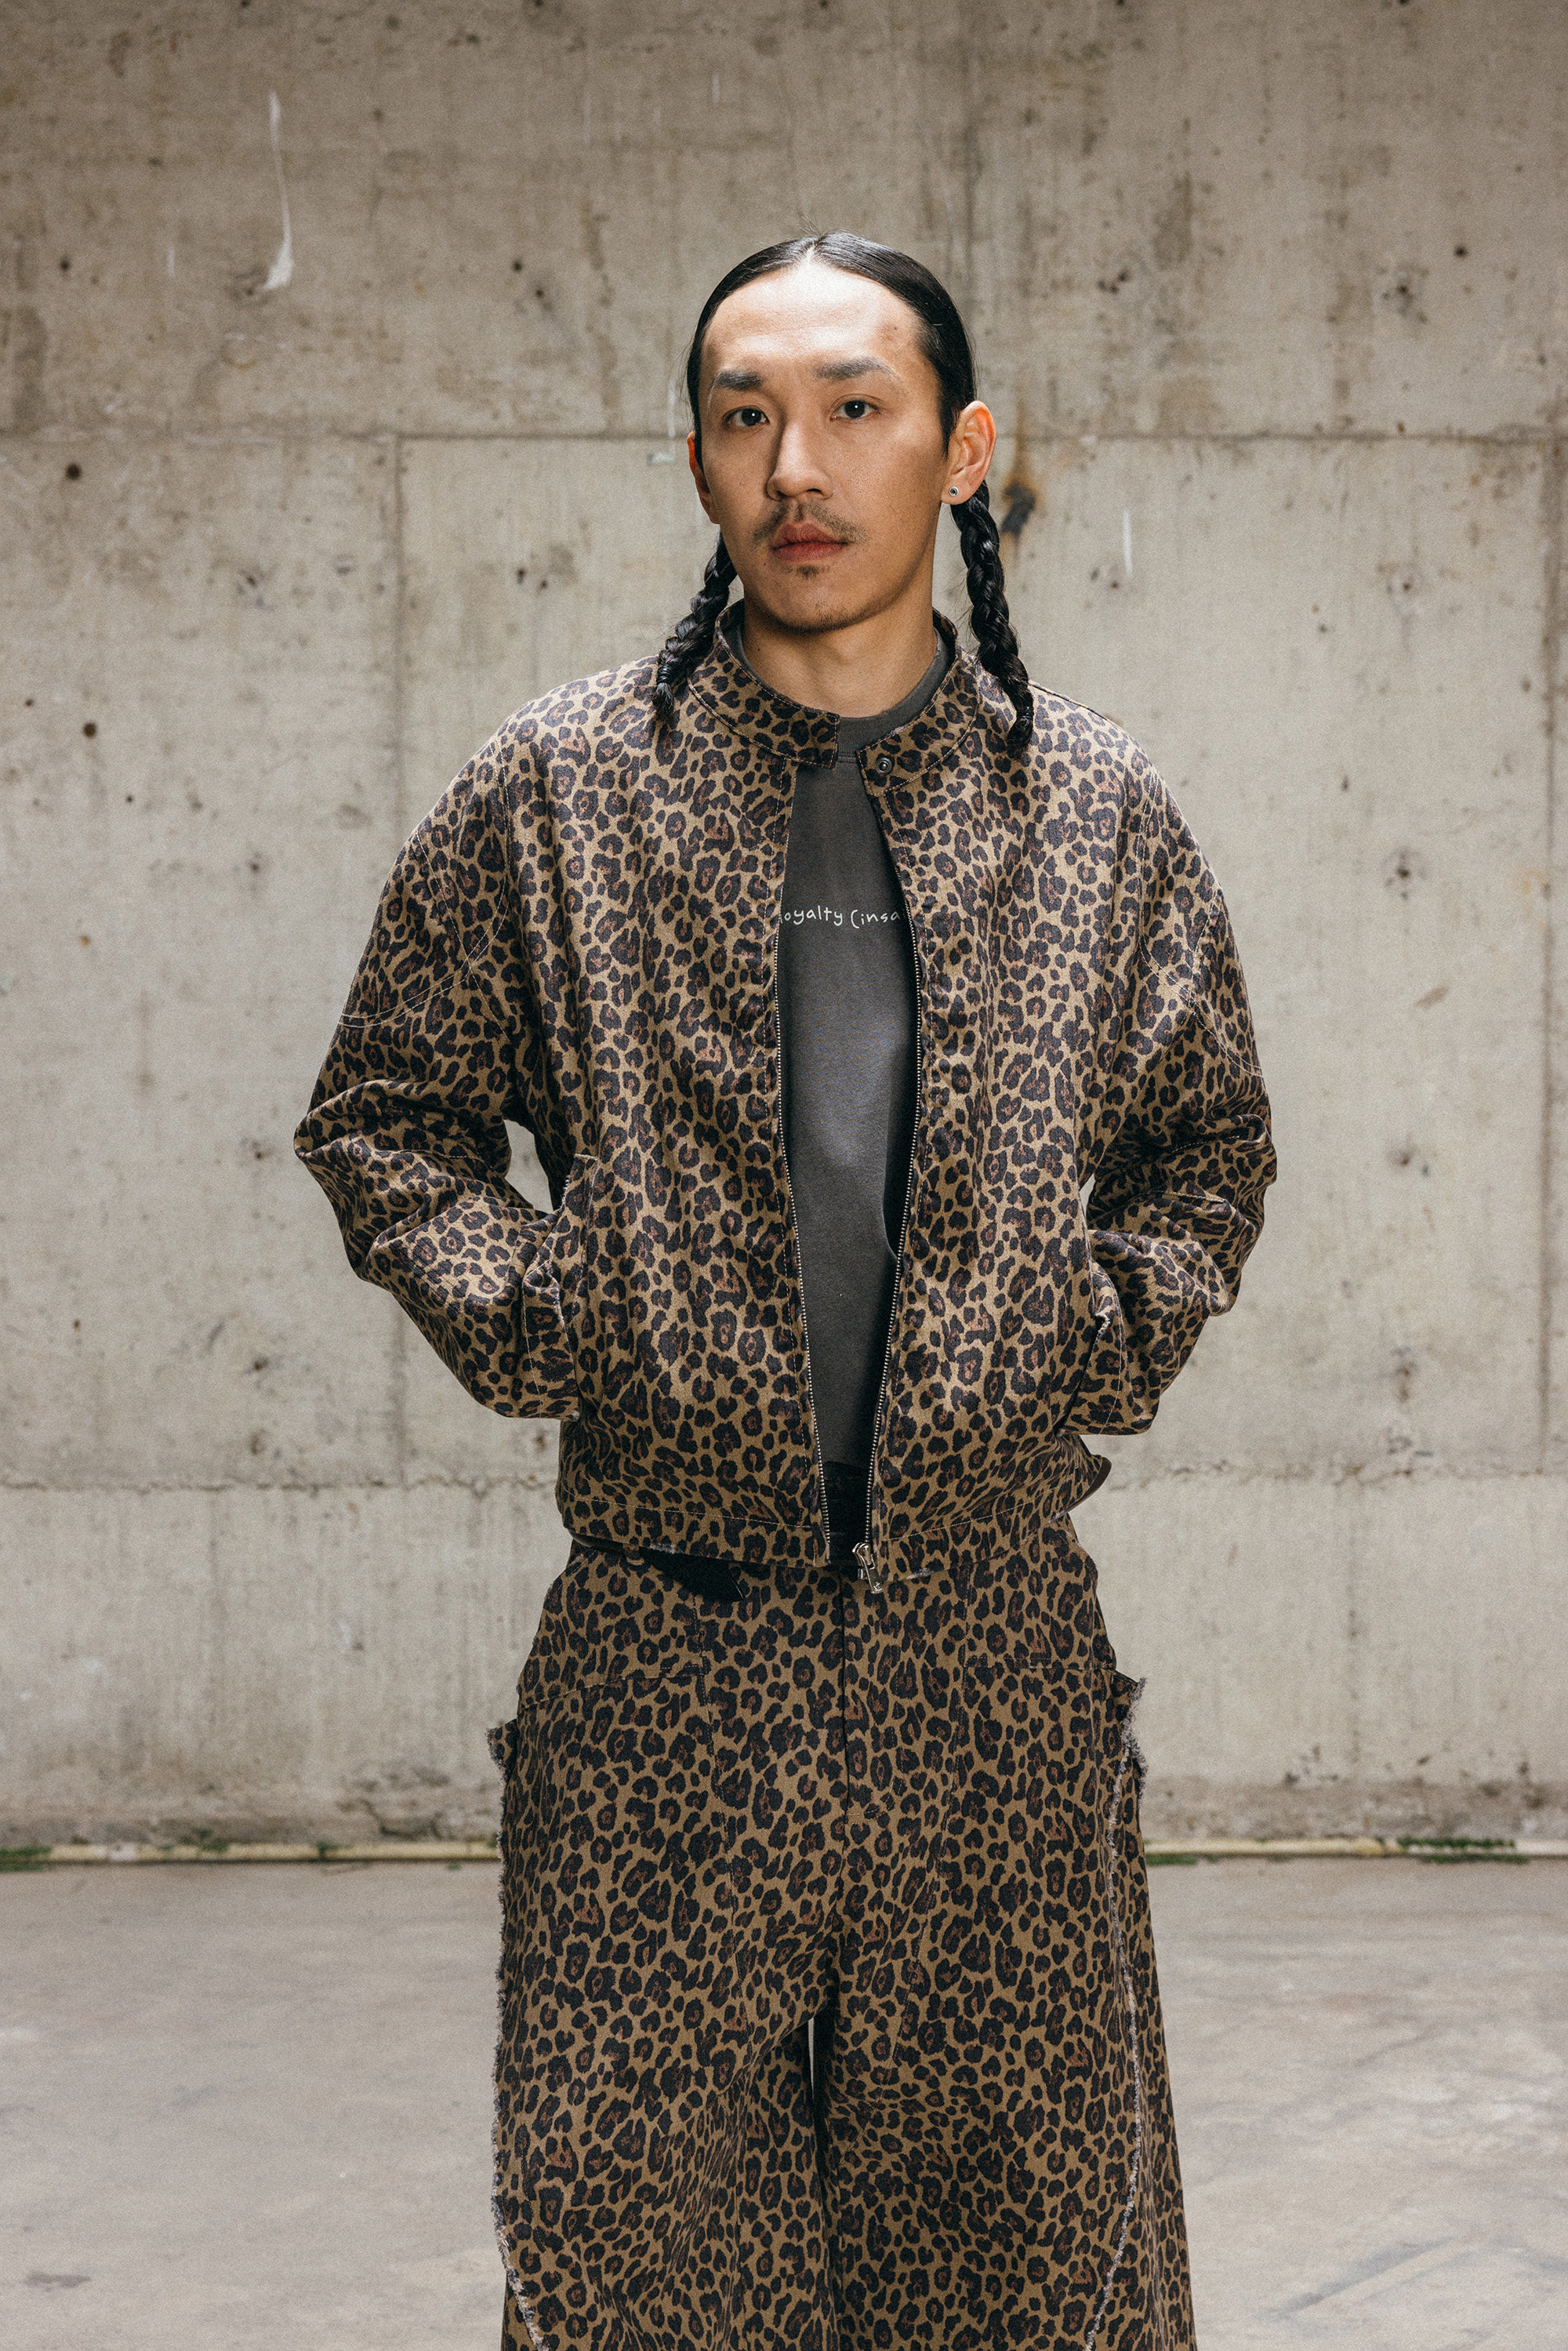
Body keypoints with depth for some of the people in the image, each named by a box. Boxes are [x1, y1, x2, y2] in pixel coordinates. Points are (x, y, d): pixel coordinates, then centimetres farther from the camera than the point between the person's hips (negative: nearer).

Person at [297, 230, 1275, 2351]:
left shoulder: (1100, 811, 6)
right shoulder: (555, 795, 2)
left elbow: (1211, 1138, 18)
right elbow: (384, 1110, 11)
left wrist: (1111, 1335, 3)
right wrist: (526, 1321, -2)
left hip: (998, 1652, 1)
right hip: (664, 1651, -1)